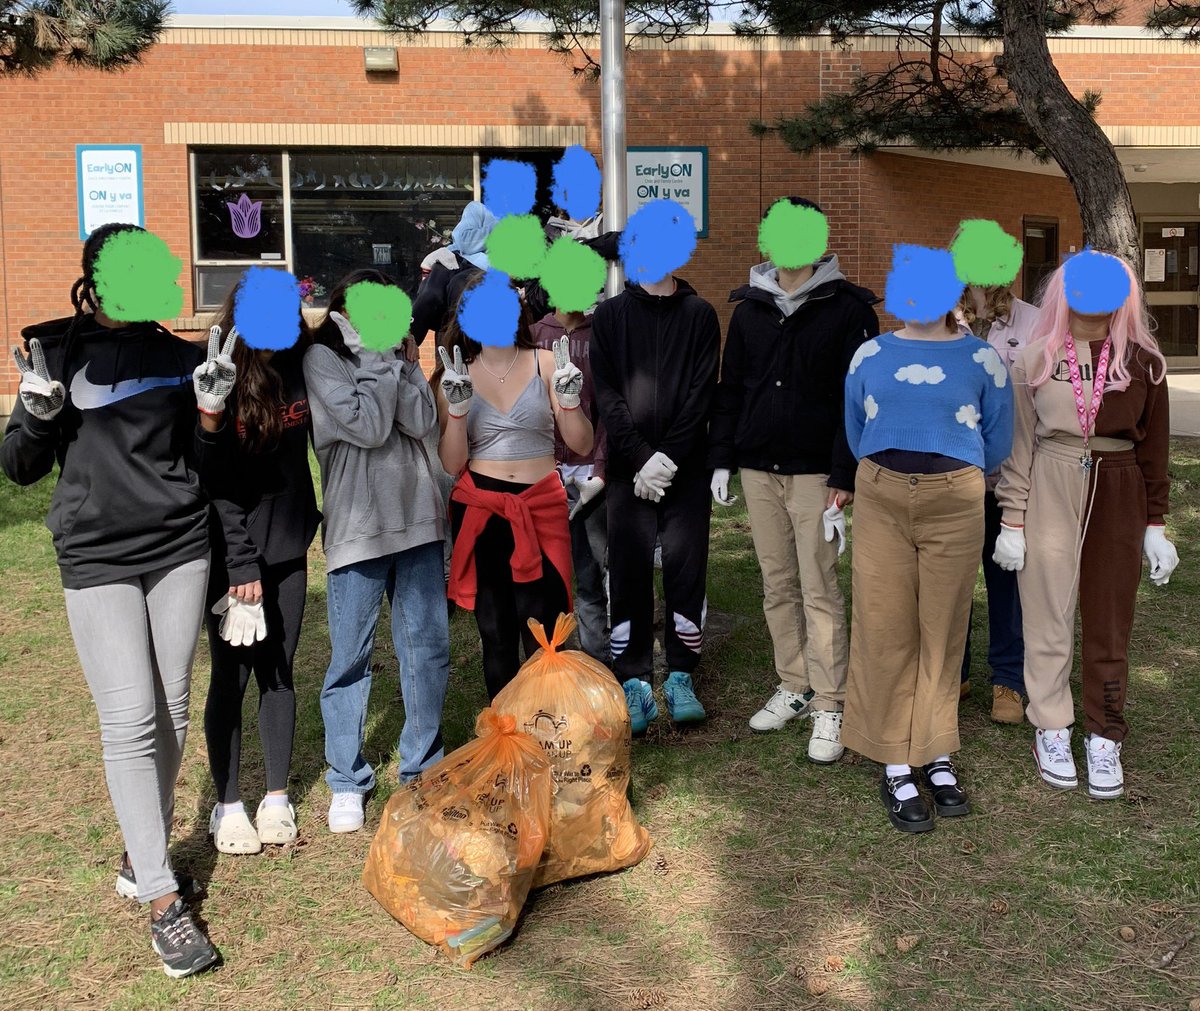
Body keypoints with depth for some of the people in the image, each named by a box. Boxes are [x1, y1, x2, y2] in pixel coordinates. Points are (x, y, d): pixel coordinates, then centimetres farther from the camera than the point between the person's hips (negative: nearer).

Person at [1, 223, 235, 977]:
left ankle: (142, 857, 27)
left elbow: (203, 472, 8)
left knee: (172, 713, 8)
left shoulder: (178, 358, 5)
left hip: (180, 550, 3)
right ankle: (164, 902, 0)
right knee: (131, 721, -7)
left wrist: (211, 410, -8)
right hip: (98, 561, -3)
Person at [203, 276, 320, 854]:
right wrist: (241, 563, -15)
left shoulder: (300, 366, -3)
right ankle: (227, 805, 20)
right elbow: (215, 481, -15)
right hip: (230, 554, -4)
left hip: (288, 549, 4)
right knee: (232, 677, 5)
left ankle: (276, 797, 24)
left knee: (279, 673, 11)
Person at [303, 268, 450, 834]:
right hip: (357, 526, -4)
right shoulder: (321, 359, -3)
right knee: (351, 657, 2)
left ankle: (421, 766, 24)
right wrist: (373, 357, -9)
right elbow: (369, 427, -15)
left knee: (428, 647, 9)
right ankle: (347, 780, 16)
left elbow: (421, 423, -6)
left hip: (417, 518, 5)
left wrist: (395, 358, -9)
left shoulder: (399, 356, 11)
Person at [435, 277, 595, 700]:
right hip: (479, 510, 1)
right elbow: (452, 464, 1)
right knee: (495, 633, 9)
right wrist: (457, 408, -12)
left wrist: (569, 400, -14)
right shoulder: (456, 377, 4)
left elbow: (582, 446, 2)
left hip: (541, 507, -1)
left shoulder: (545, 363, 2)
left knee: (542, 636, -6)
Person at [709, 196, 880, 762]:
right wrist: (722, 459, 8)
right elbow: (730, 389, 15)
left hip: (815, 472, -5)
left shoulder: (847, 308, -4)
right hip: (758, 470, 5)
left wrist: (845, 474, -13)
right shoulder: (749, 308, 11)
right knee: (778, 587, 11)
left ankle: (829, 706, 5)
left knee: (819, 590, -3)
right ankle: (794, 687, 23)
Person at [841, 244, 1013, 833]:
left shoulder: (981, 359, 3)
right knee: (886, 628, -1)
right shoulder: (871, 355, 6)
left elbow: (997, 443, 10)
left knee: (942, 630, 5)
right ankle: (895, 768, 8)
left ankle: (937, 757, 19)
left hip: (954, 503, -1)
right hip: (881, 499, 1)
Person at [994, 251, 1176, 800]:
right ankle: (1052, 730, 18)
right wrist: (1011, 521, -2)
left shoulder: (1142, 362, 3)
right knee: (1049, 618, 4)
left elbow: (1153, 445, 7)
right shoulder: (1036, 359, 1)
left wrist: (1155, 524, 5)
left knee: (1109, 621, 6)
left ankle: (1104, 737, 18)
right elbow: (1018, 444, 2)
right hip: (1050, 493, -1)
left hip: (1119, 497, 1)